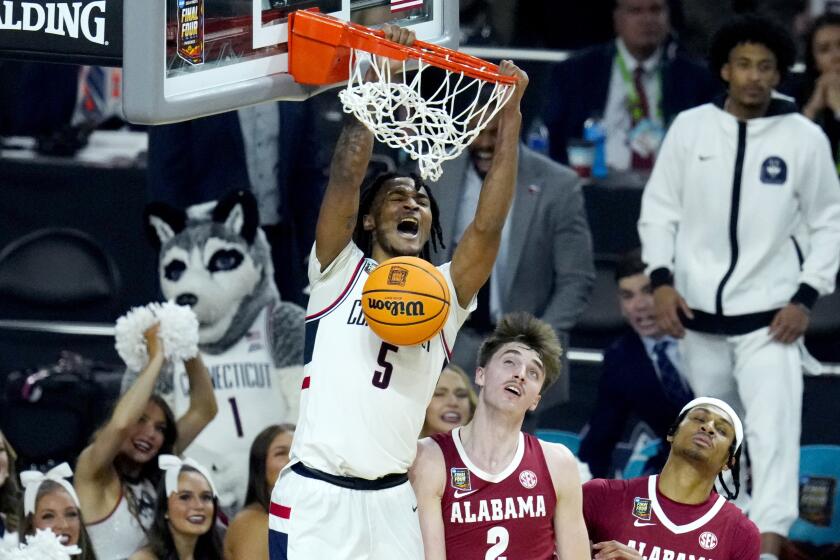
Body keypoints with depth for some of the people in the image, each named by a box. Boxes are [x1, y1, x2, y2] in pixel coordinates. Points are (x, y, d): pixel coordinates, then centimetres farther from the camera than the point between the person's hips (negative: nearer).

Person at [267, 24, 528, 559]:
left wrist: (511, 116, -3)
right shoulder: (340, 271, 7)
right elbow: (345, 176, -6)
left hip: (393, 501, 4)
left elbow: (489, 225, 1)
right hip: (316, 496, -4)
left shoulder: (444, 294, 15)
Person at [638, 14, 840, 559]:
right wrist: (661, 280, -6)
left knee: (774, 429, -16)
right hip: (699, 312, 2)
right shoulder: (691, 128, 0)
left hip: (771, 315, -2)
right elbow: (660, 209, 6)